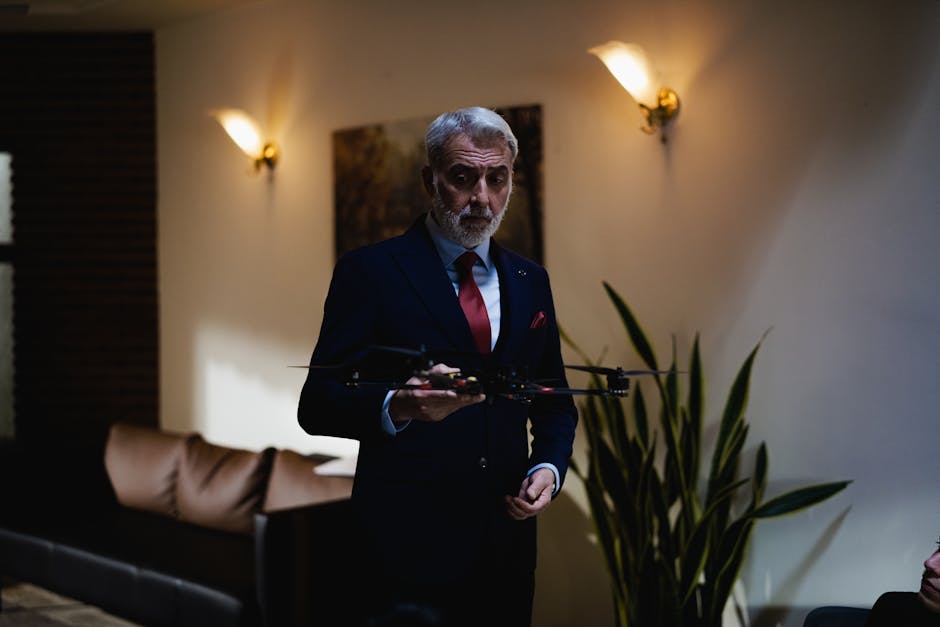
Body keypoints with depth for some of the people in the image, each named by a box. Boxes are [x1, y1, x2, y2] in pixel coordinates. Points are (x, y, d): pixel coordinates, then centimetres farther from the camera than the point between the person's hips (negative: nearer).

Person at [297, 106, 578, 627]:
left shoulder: (530, 281, 13)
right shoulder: (369, 271, -3)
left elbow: (555, 406, 19)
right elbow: (317, 405, -9)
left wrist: (548, 468, -2)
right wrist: (398, 406, -29)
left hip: (508, 543, 5)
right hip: (411, 544, -5)